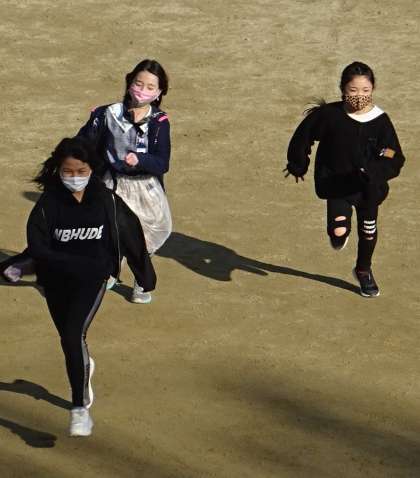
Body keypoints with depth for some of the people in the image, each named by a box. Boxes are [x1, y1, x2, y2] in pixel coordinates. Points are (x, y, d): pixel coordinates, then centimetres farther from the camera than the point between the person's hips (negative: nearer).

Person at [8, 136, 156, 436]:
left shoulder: (106, 200, -7)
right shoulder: (48, 203, -9)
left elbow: (131, 234, 4)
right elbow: (37, 246, -16)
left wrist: (145, 274, 13)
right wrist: (74, 264, -31)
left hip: (93, 279, -2)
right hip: (57, 282, 2)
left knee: (73, 334, -21)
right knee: (69, 340, 18)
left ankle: (80, 408, -15)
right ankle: (84, 367, 55)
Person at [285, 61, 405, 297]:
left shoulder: (381, 121, -14)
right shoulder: (329, 115, -15)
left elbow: (394, 160, -16)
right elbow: (303, 135, 2)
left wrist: (373, 172, -35)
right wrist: (298, 166, 12)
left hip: (369, 187, 2)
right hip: (336, 184, -2)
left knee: (368, 230, 20)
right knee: (339, 232, -22)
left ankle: (364, 270, 48)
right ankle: (341, 232, 18)